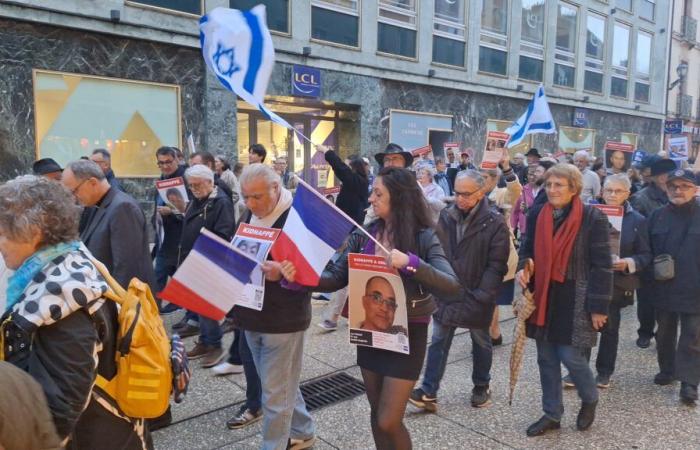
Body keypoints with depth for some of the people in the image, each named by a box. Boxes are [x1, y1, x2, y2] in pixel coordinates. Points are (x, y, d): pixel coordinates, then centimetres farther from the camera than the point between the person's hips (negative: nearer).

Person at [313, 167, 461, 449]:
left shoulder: (423, 237, -13)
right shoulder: (364, 235, -1)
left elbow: (451, 286, -24)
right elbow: (336, 278, -4)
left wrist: (410, 262, -37)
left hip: (407, 334, -4)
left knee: (388, 421, 1)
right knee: (376, 415, 18)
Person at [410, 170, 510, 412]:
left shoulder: (495, 223, -13)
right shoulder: (445, 216, -2)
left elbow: (496, 265, -14)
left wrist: (481, 295, -20)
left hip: (477, 297, -3)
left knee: (481, 342, 17)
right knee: (438, 341, 6)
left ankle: (481, 387, 37)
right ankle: (428, 392, 13)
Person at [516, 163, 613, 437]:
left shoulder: (592, 218, -11)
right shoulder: (536, 215, 1)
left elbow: (602, 266, -9)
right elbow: (527, 250, 12)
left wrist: (598, 306, -11)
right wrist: (523, 269, -10)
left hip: (573, 301, -4)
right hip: (542, 298, 5)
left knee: (570, 356, -2)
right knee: (546, 359, 11)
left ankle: (590, 400, 31)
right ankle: (552, 414, 28)